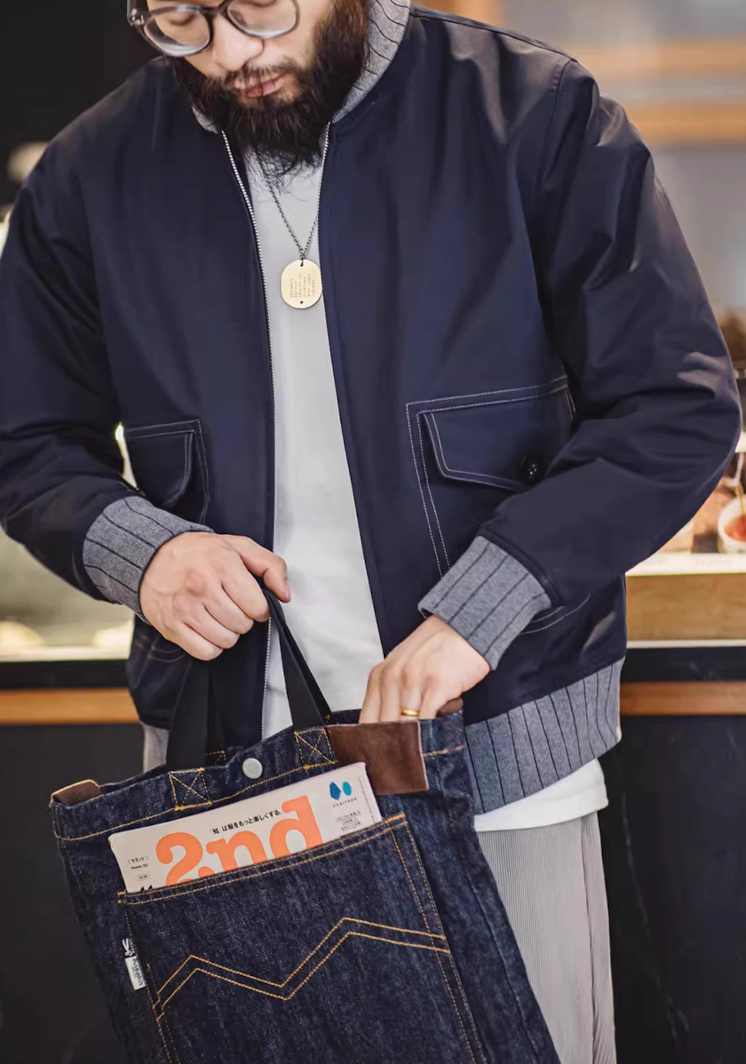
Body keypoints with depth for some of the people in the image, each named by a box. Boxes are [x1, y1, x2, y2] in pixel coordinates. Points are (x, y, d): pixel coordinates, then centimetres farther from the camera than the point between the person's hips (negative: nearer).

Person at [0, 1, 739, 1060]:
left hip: (502, 766, -1)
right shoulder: (89, 179, 3)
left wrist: (479, 608, -18)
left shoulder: (533, 113, -6)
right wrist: (138, 550, -10)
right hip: (223, 772, 2)